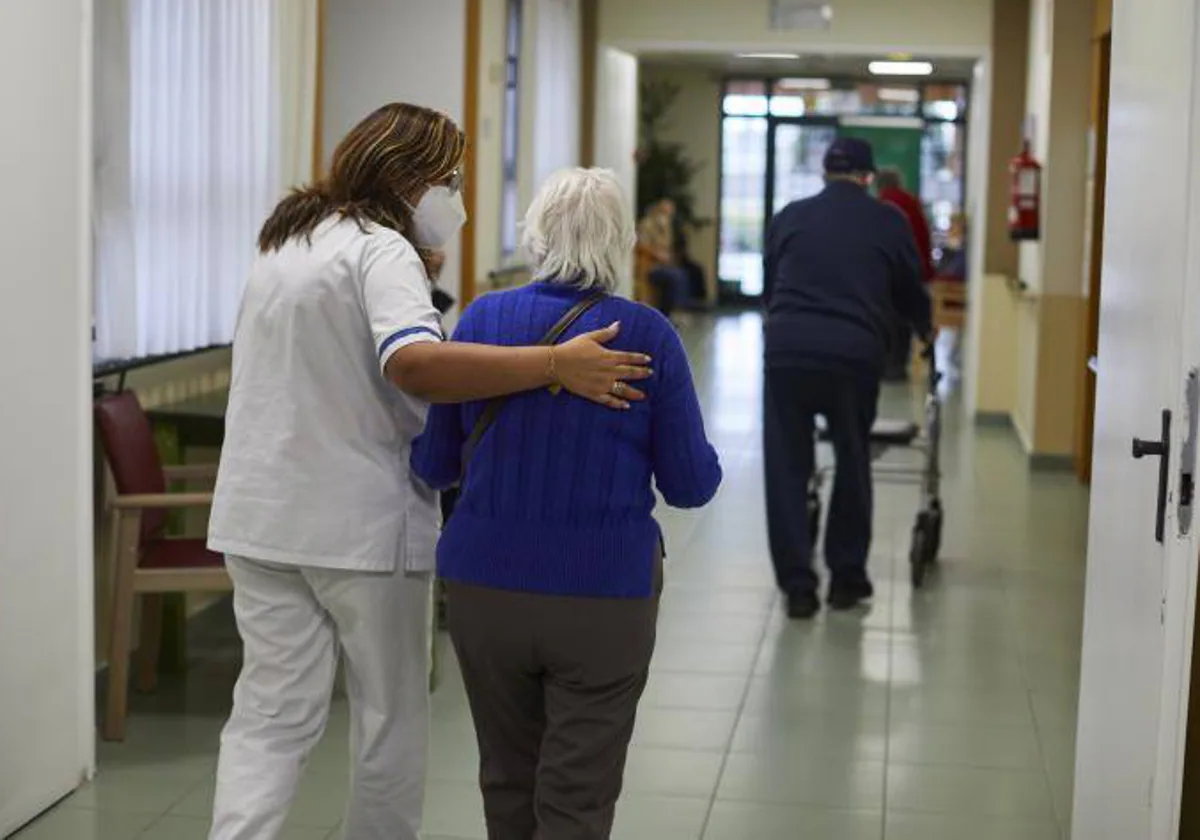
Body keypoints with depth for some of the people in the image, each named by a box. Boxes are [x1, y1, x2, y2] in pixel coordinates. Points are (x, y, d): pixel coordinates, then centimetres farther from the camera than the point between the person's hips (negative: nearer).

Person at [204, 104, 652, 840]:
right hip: (361, 523, -7)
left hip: (259, 518, 7)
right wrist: (556, 365, -36)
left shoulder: (287, 242, 15)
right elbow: (413, 362, -34)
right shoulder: (383, 250, -15)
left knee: (270, 714, 6)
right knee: (391, 721, 10)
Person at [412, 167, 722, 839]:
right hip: (603, 598, -3)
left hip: (486, 588, 3)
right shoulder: (647, 335, -8)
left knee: (509, 784, 20)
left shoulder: (483, 319, -2)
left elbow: (433, 465, 5)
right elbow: (692, 484, -5)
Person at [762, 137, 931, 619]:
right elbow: (911, 291, 24)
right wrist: (925, 329, 46)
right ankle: (846, 577, 24)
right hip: (855, 355, 0)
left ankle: (797, 585, 6)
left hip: (787, 350, 1)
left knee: (787, 468, 8)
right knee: (853, 464, 17)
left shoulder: (790, 217, 17)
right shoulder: (888, 223, 14)